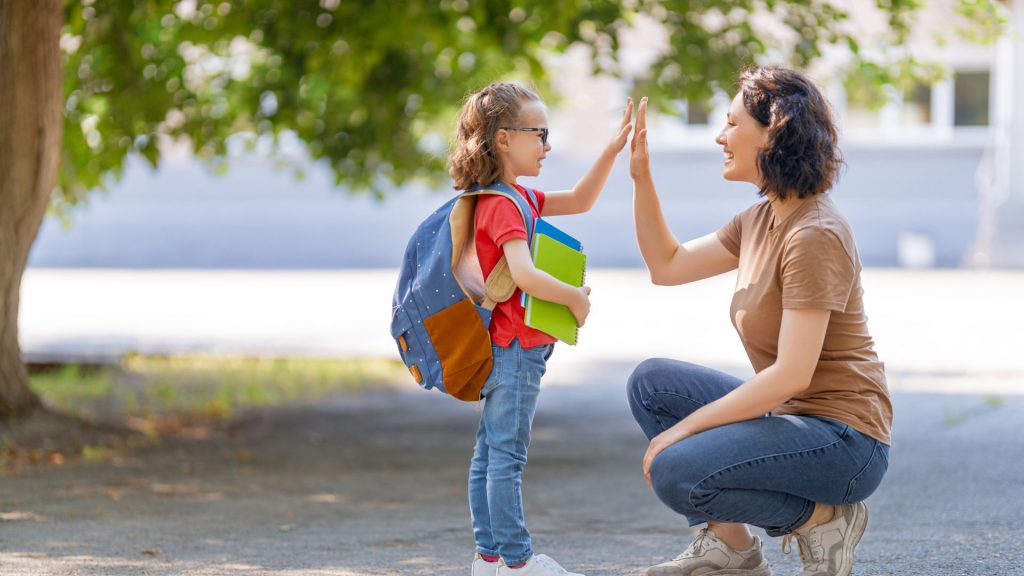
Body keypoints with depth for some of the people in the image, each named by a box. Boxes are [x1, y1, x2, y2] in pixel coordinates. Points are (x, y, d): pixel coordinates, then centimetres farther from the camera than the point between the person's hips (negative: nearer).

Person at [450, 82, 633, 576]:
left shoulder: (517, 198, 15)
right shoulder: (505, 206, -18)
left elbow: (579, 201, 20)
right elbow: (525, 276, -30)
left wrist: (612, 151, 10)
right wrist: (575, 298, -16)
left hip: (506, 350, 11)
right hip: (514, 348, -11)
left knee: (490, 452, 12)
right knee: (506, 455, -6)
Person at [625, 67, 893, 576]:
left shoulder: (814, 236, -21)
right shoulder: (761, 219, 9)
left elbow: (791, 375, -25)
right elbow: (667, 266, 18)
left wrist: (685, 427, -21)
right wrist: (641, 176, 8)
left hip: (842, 438, -10)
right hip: (789, 416, 10)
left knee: (676, 472, -26)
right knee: (651, 382, 8)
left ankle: (821, 518, -5)